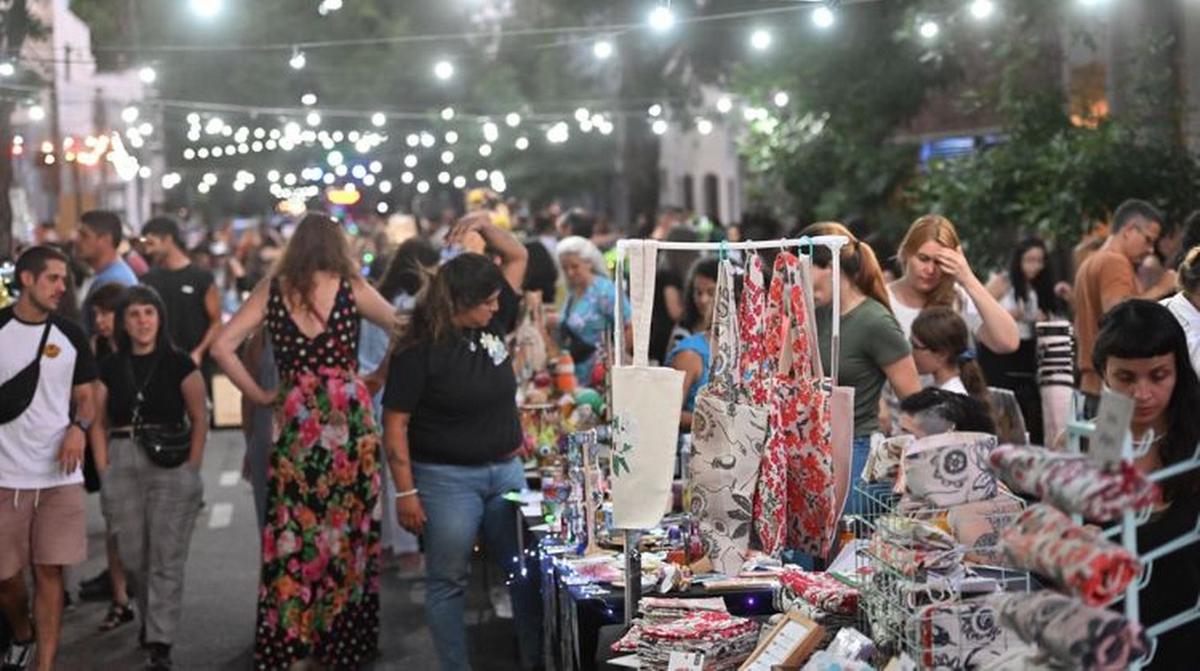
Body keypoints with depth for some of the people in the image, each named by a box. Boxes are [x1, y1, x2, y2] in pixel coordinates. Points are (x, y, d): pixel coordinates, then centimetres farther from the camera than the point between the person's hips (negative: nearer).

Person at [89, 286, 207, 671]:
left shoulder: (179, 364, 1)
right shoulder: (110, 368, 9)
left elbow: (200, 420, 1)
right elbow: (99, 424, 11)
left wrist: (191, 471, -6)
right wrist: (103, 471, 1)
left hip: (170, 466, -3)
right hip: (122, 465, 3)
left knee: (166, 558, -5)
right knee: (132, 557, 10)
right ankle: (152, 618, 34)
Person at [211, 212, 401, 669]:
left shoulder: (272, 289, 4)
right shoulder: (351, 288, 1)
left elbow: (222, 347, -1)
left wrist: (260, 395, 6)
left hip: (295, 419, 1)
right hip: (350, 415, 0)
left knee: (293, 531, 6)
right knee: (350, 530, 9)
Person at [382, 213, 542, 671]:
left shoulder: (491, 323, 3)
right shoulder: (420, 350, -15)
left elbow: (517, 257, 13)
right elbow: (395, 423, -13)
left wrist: (483, 225, -5)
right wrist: (405, 492, -16)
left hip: (506, 470, 6)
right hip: (447, 478, -6)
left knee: (527, 572, 9)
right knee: (449, 581, 4)